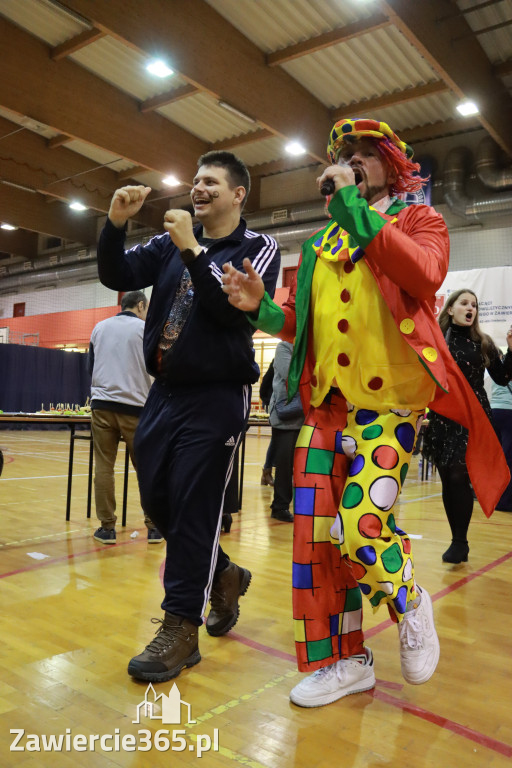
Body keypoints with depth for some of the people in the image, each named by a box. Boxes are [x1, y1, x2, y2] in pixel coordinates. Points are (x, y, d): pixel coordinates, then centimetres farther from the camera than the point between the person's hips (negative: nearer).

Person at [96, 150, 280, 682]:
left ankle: (180, 628, 12)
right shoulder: (172, 242, 12)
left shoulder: (258, 248, -1)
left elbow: (237, 311, -17)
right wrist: (115, 223, -10)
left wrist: (192, 251, -20)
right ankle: (223, 575, 33)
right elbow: (116, 276, 4)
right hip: (164, 391, 6)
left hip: (216, 396, -6)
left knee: (193, 508, -4)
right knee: (156, 499, 10)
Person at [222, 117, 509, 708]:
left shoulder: (417, 219, 7)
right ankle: (343, 660, 22)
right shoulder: (321, 243, 20)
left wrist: (353, 206, -14)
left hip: (389, 402, -5)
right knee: (317, 532, 3)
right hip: (325, 402, 5)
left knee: (361, 526, -15)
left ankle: (410, 603, 19)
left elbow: (424, 274, -16)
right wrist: (262, 308, -3)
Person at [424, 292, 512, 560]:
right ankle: (458, 541, 18)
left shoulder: (483, 343, 3)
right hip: (442, 417, 2)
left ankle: (460, 542, 2)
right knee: (448, 481, 4)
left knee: (459, 477, -12)